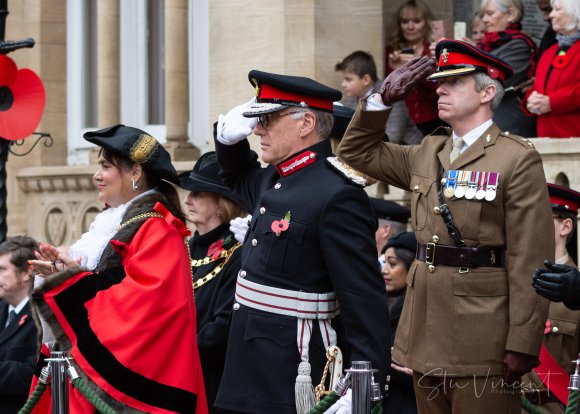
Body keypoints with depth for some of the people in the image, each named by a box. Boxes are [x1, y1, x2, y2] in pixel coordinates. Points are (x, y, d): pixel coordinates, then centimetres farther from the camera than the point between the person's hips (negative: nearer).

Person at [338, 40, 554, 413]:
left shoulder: (518, 159, -7)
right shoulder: (427, 153, 14)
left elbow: (531, 260, -12)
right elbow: (357, 152, 26)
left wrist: (523, 345, -17)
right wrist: (384, 99, 10)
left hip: (481, 337, -7)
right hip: (427, 334, 7)